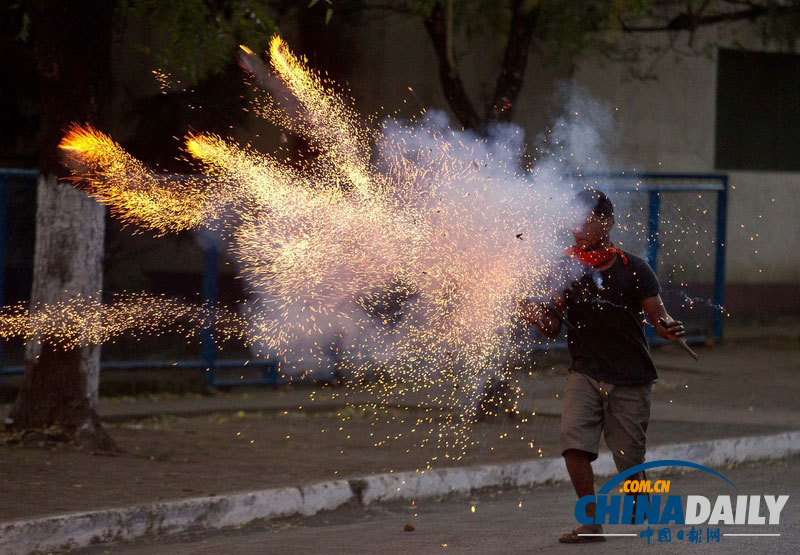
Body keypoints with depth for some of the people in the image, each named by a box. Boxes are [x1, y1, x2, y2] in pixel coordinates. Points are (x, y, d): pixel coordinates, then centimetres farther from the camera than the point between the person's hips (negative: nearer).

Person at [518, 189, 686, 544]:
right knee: (574, 441, -21)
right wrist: (535, 316, -22)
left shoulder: (632, 269, -4)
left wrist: (670, 329, -30)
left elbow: (658, 316, -7)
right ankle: (591, 523, -15)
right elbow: (551, 327, 0)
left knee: (629, 461, 2)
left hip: (630, 380, -2)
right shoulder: (566, 267, 2)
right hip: (585, 374, 2)